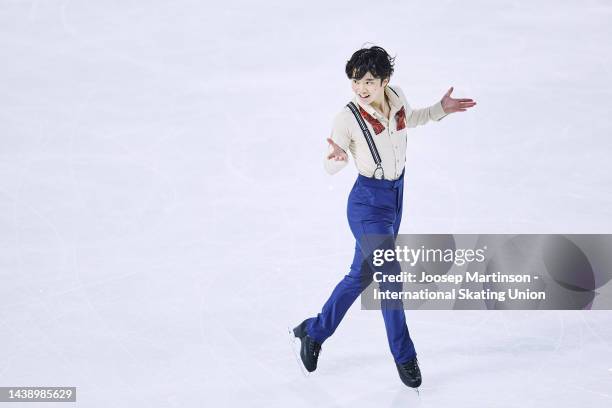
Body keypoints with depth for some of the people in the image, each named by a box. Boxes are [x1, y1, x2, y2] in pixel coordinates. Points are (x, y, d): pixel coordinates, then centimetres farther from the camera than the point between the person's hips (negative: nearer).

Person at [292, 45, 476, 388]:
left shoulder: (397, 96, -6)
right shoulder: (348, 118, -22)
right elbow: (332, 168, -17)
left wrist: (440, 110, 4)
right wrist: (336, 158, -40)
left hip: (396, 194, 7)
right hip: (368, 203, -7)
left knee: (361, 276, 18)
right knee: (390, 277, -10)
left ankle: (313, 332, 37)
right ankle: (404, 355, 10)